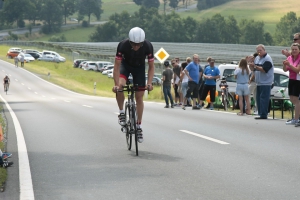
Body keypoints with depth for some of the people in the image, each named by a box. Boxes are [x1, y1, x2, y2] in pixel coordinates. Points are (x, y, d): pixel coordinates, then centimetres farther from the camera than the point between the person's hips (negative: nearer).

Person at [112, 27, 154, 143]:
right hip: (125, 65, -1)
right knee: (120, 87, -30)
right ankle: (122, 113, -9)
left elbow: (151, 66, -19)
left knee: (139, 97, -1)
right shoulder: (123, 45, -34)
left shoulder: (148, 46, -31)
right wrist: (116, 84, -37)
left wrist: (149, 83, -31)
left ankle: (139, 126, 11)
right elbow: (117, 66, -28)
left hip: (139, 67, 1)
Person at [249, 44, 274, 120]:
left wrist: (255, 66, -25)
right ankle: (260, 114, 15)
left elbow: (264, 70, -20)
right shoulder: (257, 58, 16)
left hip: (265, 83, -9)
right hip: (259, 82, 9)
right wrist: (251, 65, -4)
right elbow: (253, 69, 18)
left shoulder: (267, 59, -10)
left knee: (263, 99, -11)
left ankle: (263, 115, -11)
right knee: (258, 99, 10)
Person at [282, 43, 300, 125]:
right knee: (292, 99, 11)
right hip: (291, 79, 7)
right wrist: (284, 65, -16)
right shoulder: (289, 58, 6)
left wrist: (289, 64, -29)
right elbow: (285, 70, 4)